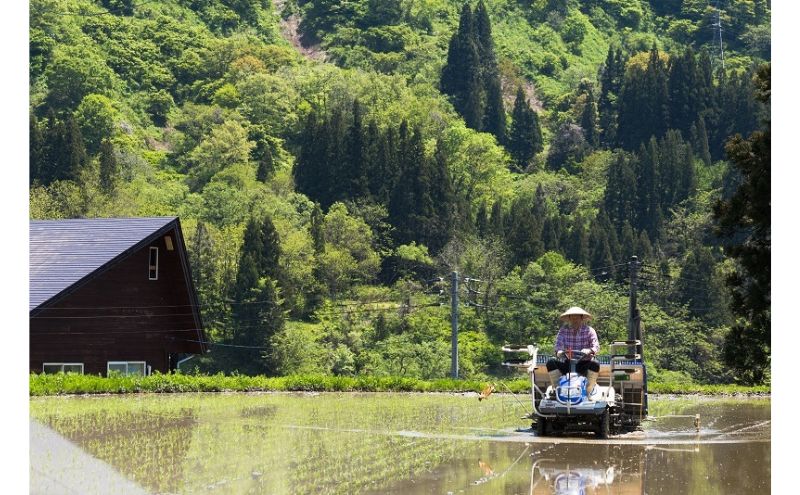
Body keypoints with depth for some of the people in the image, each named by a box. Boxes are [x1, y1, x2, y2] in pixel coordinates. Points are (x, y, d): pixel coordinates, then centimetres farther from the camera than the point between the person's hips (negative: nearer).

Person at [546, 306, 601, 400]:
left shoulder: (589, 330, 2)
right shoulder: (563, 330, 6)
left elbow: (596, 346, -11)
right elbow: (559, 343, -8)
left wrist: (590, 351, -36)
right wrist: (559, 351, -33)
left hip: (583, 364, -1)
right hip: (567, 363, 1)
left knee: (595, 364, -33)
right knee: (551, 363, -23)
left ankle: (588, 392, -21)